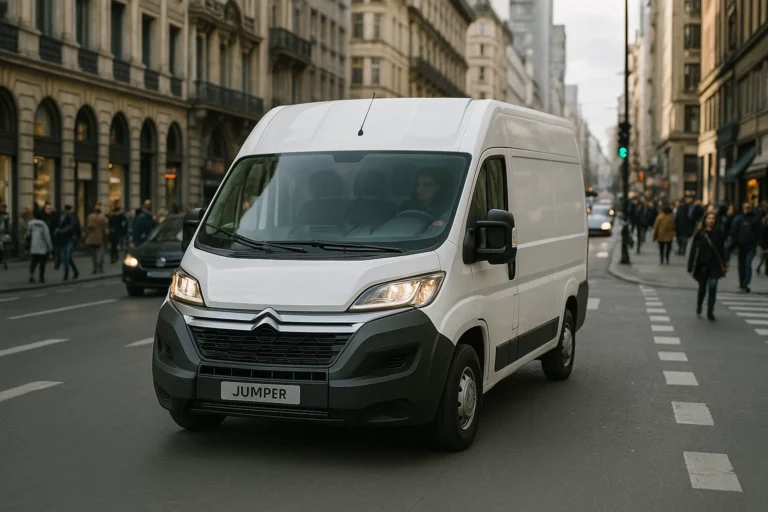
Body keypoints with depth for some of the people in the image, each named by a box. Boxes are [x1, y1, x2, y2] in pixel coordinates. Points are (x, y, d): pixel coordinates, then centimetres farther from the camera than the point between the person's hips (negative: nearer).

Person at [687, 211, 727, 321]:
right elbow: (693, 250, -4)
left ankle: (710, 312, 1)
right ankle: (699, 306, 39)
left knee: (712, 287, -7)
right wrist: (691, 266, -5)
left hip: (715, 264, 0)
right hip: (702, 264, 0)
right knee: (702, 287, 13)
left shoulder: (719, 233, -1)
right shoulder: (699, 233, -5)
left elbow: (722, 250, 4)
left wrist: (723, 265, 5)